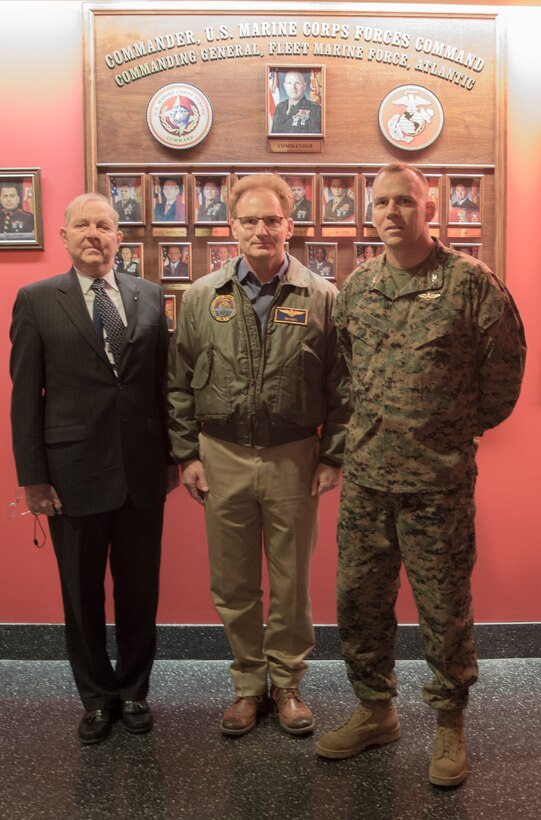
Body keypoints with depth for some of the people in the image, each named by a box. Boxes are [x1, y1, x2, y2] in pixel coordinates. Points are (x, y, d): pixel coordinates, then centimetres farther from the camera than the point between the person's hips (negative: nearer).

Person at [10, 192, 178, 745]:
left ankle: (133, 689, 34)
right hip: (73, 471, -1)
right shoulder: (36, 300, -1)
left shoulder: (149, 296, 5)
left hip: (142, 470, 2)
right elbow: (25, 396, -2)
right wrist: (33, 476, -5)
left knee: (139, 587, 13)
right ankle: (96, 696, 33)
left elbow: (163, 382, 7)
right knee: (82, 593, 12)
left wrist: (172, 455, 6)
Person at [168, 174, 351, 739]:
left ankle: (287, 683, 30)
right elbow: (179, 384, 6)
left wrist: (332, 456, -3)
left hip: (294, 458, -1)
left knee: (291, 581, 10)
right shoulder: (201, 298, 4)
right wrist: (187, 454, 2)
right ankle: (248, 684, 30)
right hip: (223, 458, 2)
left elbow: (341, 385, 1)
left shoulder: (321, 298, -1)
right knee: (233, 583, 11)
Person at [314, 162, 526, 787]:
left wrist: (464, 429, 6)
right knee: (359, 599, 14)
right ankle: (374, 711, 34)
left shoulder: (470, 281, -9)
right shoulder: (356, 286, 6)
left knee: (445, 609, 8)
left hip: (439, 482, -4)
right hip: (364, 477, 5)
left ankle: (450, 724, 30)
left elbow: (505, 366, -2)